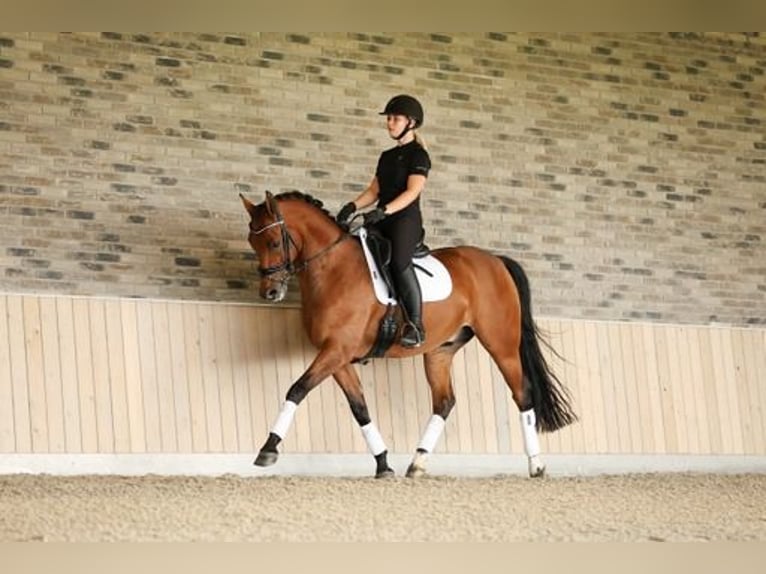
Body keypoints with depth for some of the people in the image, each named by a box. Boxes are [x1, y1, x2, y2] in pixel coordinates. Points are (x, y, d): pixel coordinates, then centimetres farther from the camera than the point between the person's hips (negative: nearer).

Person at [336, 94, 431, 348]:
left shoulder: (418, 155, -2)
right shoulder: (387, 157, 21)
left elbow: (412, 191, -14)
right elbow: (374, 190, 17)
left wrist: (384, 211, -27)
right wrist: (353, 206, -3)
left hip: (407, 219, -9)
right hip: (383, 222, 9)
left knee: (399, 262, -32)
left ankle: (416, 325, -31)